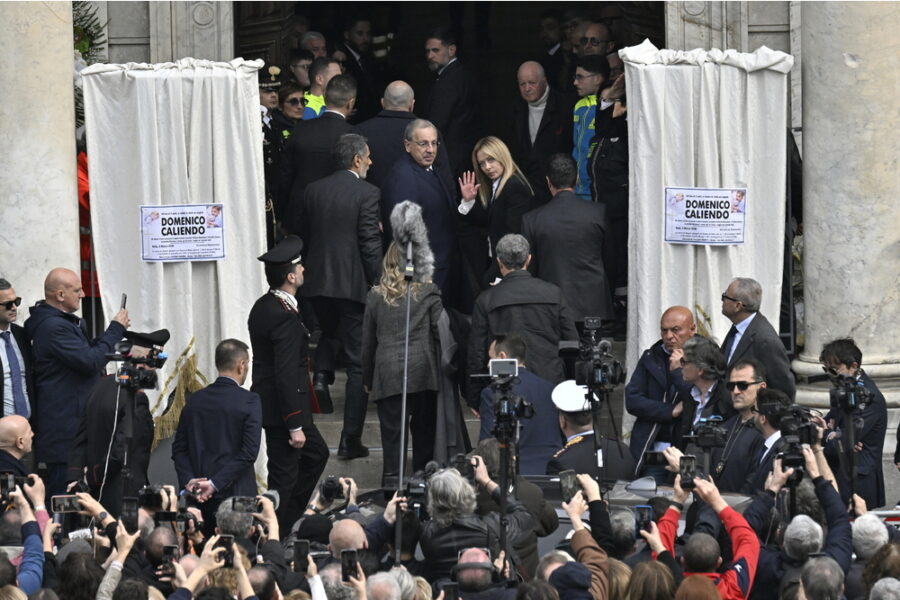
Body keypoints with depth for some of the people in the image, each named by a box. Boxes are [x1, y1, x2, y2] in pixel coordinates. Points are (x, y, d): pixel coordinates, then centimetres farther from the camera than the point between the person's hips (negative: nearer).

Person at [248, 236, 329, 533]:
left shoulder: (262, 306, 7)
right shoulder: (285, 317, -24)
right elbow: (286, 375, -25)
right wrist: (295, 426, -22)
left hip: (269, 403, 10)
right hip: (282, 409, -10)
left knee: (316, 454, 23)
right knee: (284, 476, -2)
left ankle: (284, 523, 28)